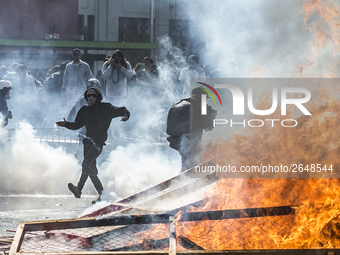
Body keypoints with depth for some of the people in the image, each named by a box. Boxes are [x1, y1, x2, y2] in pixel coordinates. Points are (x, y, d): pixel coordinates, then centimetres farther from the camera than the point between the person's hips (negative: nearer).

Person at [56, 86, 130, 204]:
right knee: (91, 169, 6)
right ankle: (101, 193, 14)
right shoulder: (84, 110, 15)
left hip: (98, 141, -7)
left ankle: (79, 189, -30)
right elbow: (76, 125, 22)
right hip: (88, 140, 7)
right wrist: (66, 124, 5)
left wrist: (126, 115, -21)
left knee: (86, 164, -22)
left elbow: (121, 110, 1)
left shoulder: (105, 108, 0)